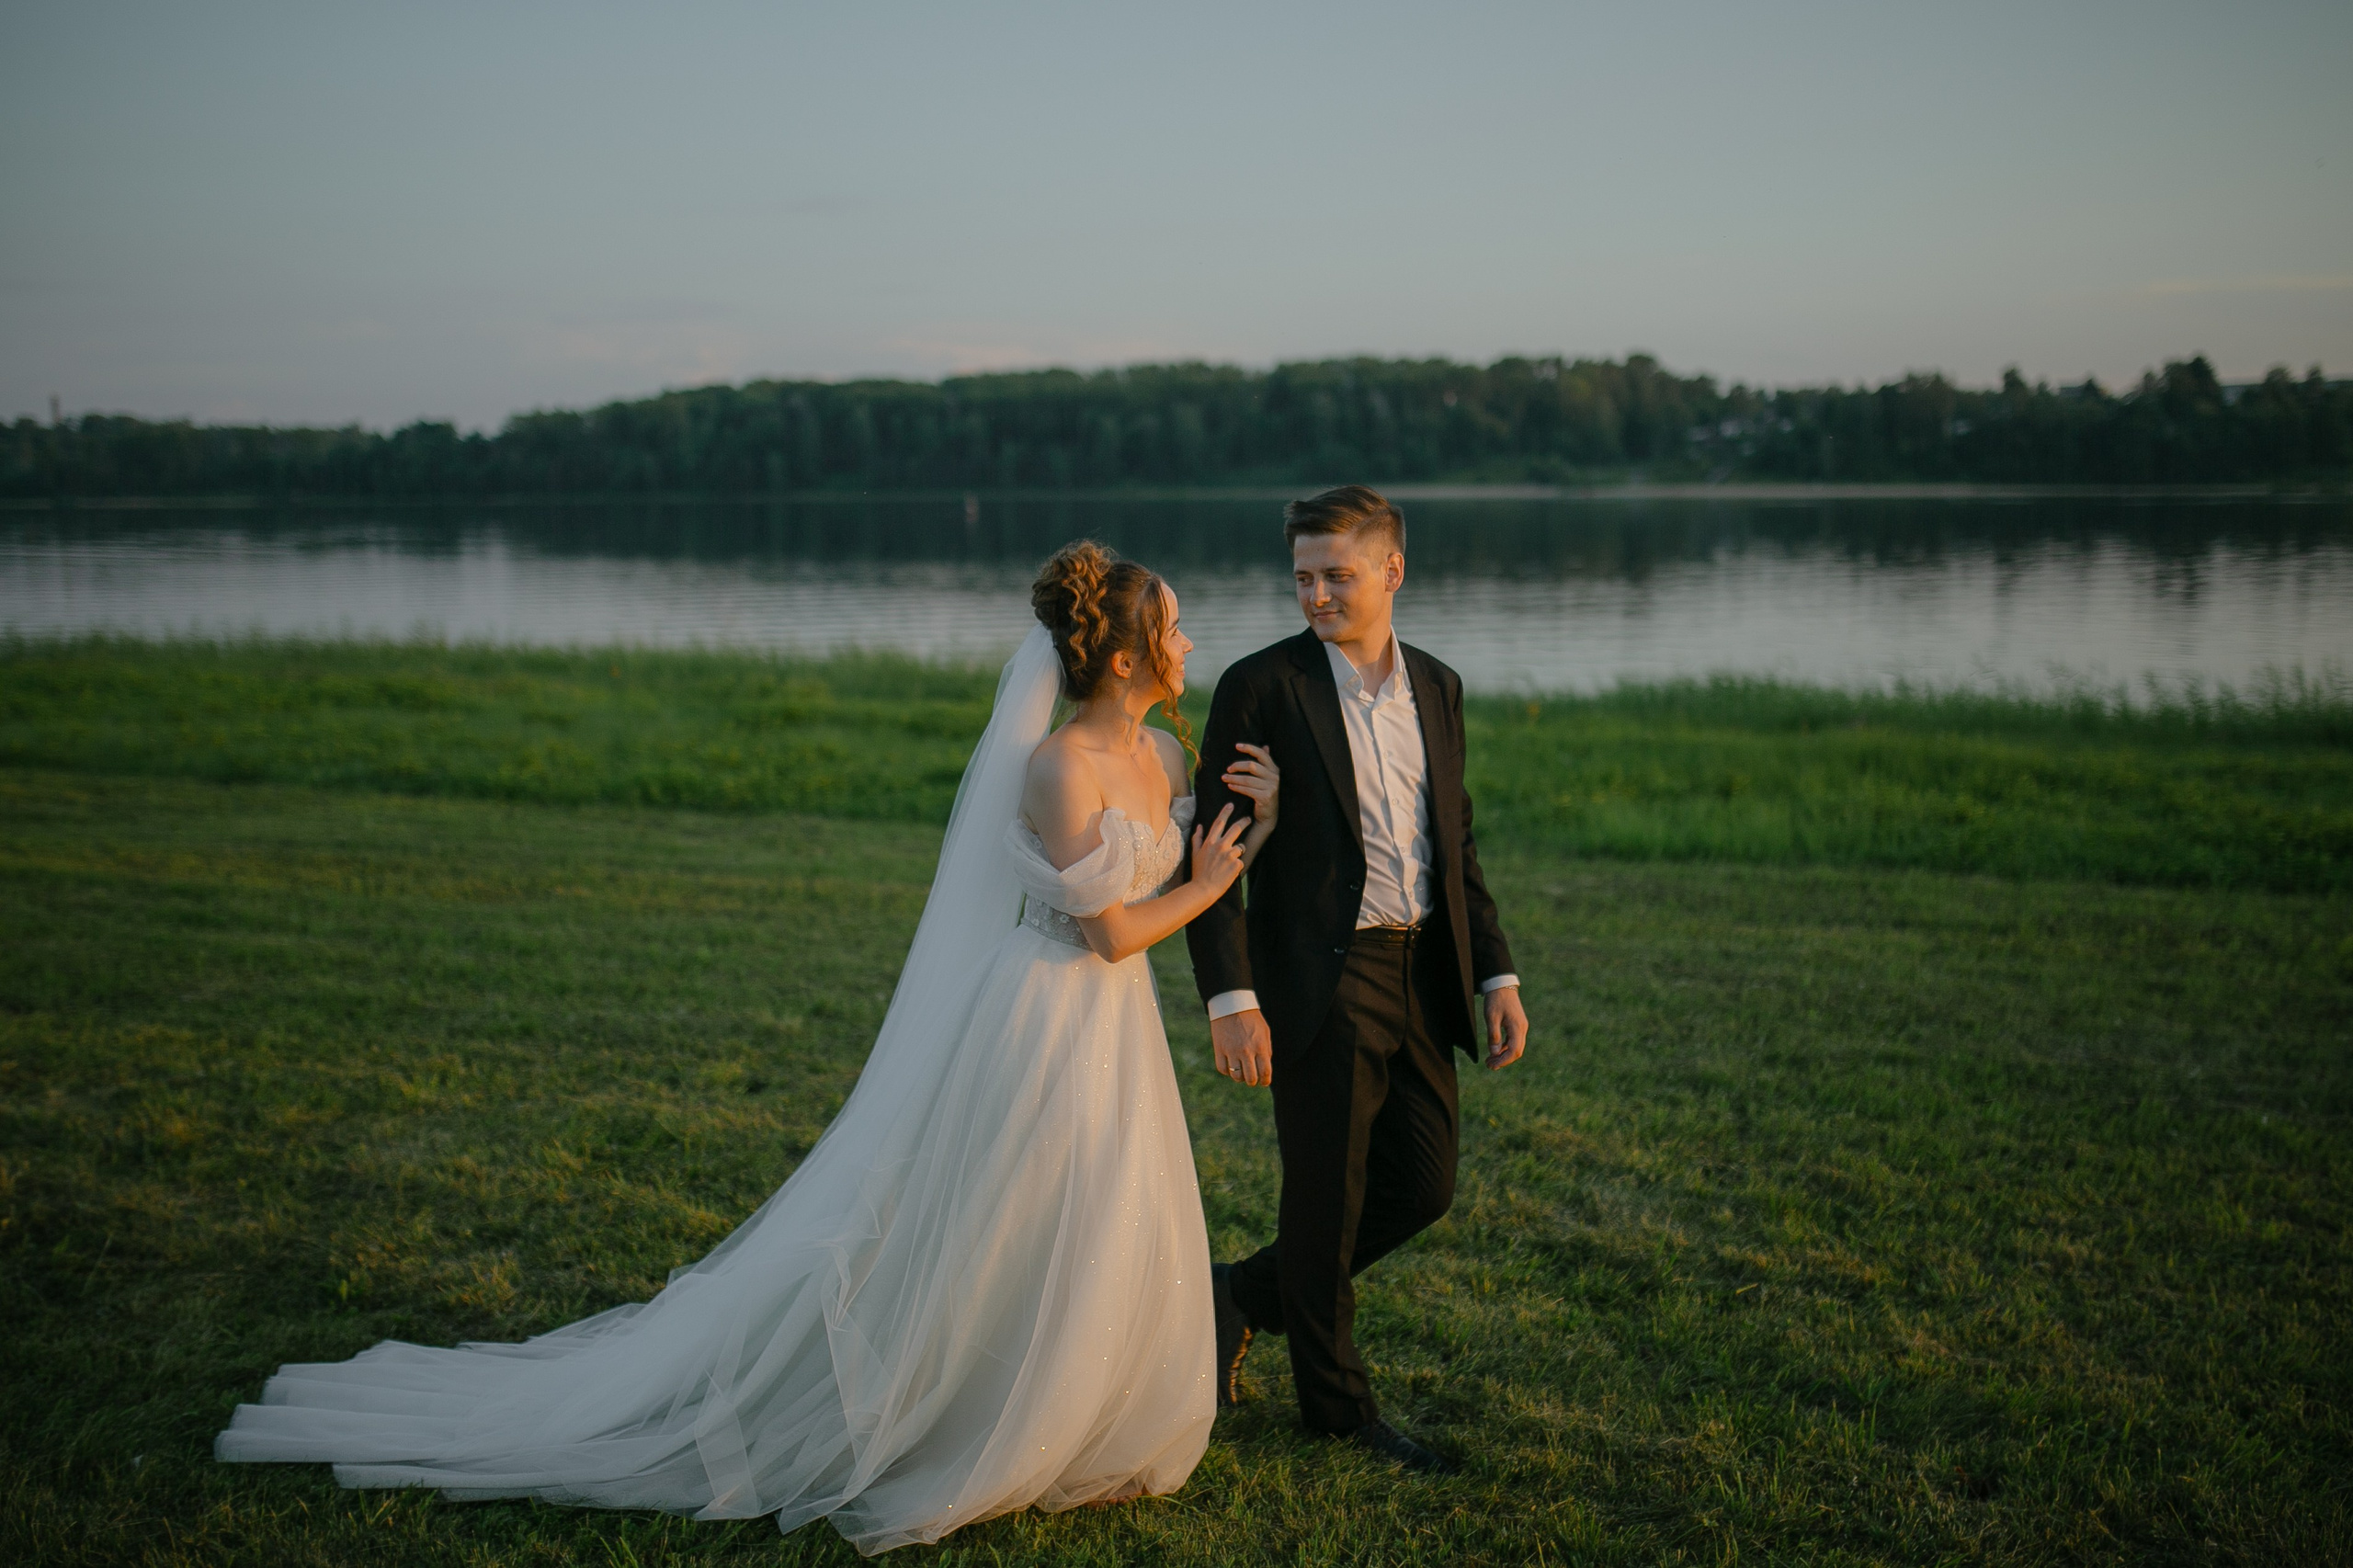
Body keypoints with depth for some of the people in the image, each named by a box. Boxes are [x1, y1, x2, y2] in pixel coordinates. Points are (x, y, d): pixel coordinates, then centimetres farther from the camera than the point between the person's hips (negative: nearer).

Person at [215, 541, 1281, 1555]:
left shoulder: (1161, 754, 5)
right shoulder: (1060, 766, -22)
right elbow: (1112, 931, -21)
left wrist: (1259, 823, -4)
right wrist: (1203, 887, -5)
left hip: (1113, 1030, 8)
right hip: (1042, 1026, -8)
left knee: (1111, 1258, 14)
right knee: (958, 1247, 2)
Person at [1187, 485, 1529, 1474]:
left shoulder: (1437, 689, 9)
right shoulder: (1262, 688, -8)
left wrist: (1496, 975, 9)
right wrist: (1230, 999, -17)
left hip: (1421, 978, 6)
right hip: (1320, 982, -6)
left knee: (1423, 1186, 10)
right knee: (1326, 1202, 5)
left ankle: (1245, 1295, 31)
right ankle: (1337, 1403, 24)